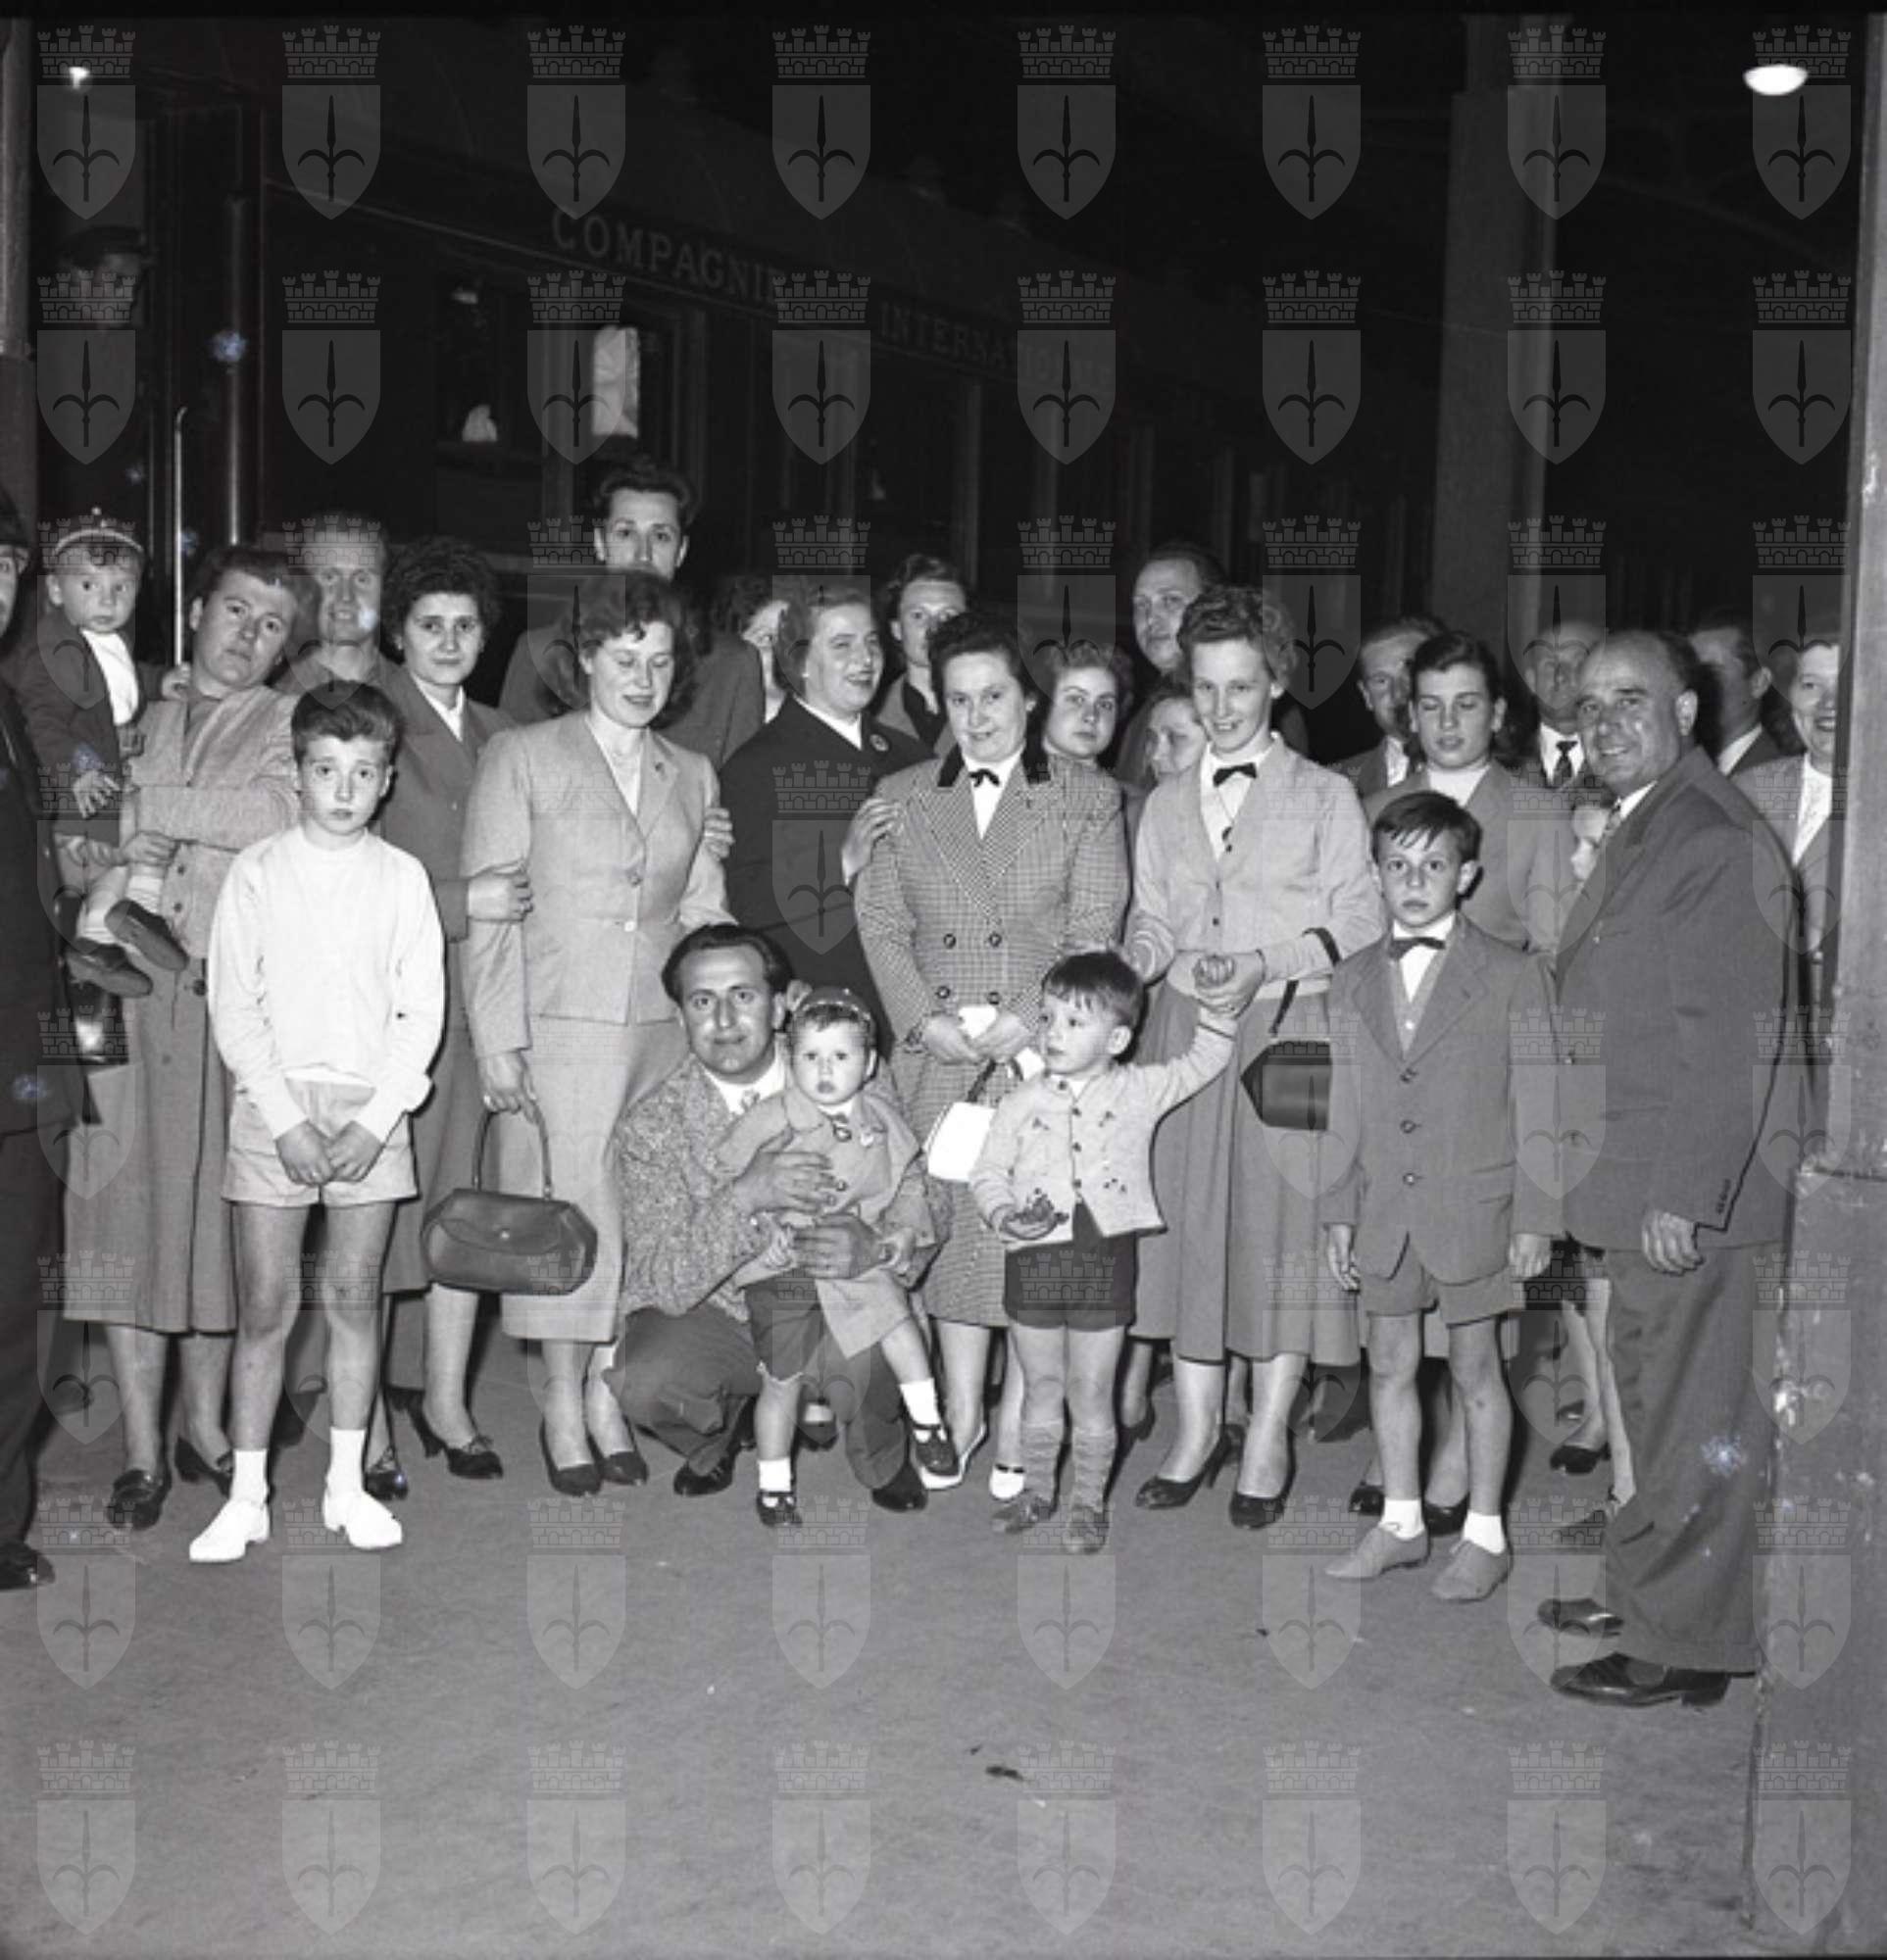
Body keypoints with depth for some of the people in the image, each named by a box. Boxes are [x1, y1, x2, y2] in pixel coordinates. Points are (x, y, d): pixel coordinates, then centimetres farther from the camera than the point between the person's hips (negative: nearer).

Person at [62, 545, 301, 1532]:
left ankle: (205, 1422, 18)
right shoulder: (140, 722, 18)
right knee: (128, 1202, 0)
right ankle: (143, 1447, 8)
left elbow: (276, 813, -13)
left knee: (218, 1205, 2)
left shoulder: (292, 725, 7)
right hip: (130, 988, 2)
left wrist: (148, 805, -8)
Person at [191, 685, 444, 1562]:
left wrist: (374, 1122, -8)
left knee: (354, 1299, 6)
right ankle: (247, 1496, 9)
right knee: (265, 1304, 0)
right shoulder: (257, 872, 1)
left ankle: (347, 1485, 16)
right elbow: (234, 1007, -1)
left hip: (372, 1107, 1)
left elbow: (422, 1011, 2)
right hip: (273, 1104, -1)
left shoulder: (403, 877, 4)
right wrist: (287, 1120, -9)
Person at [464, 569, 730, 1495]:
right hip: (556, 1029, -4)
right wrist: (496, 1039, -9)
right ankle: (565, 1404, 10)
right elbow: (486, 911, -3)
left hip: (662, 1030, 4)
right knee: (572, 1208, -3)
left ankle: (605, 1392, 18)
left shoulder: (693, 776, 14)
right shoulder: (521, 758, 1)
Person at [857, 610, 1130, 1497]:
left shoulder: (1088, 798, 6)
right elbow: (880, 923, 9)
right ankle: (960, 1414, 17)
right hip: (937, 1056, 2)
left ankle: (1018, 1425, 8)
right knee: (953, 1223, 4)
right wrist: (925, 1019, -5)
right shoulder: (901, 798, 13)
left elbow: (1095, 933, 0)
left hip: (1046, 1052, -2)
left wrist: (1030, 1021, -12)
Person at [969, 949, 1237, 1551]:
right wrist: (1005, 1215, -13)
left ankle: (1088, 1502, 21)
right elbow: (987, 1174, 6)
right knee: (1041, 1388, 14)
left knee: (1091, 1393, 6)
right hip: (1034, 1258, 1)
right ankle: (1037, 1490, 30)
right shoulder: (1022, 1103, 2)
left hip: (1104, 1258, -1)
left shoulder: (1138, 1091, 1)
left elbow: (1203, 1063, 12)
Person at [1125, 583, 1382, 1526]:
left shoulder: (1325, 796, 3)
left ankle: (1268, 1438, 10)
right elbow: (1150, 923, 16)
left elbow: (1360, 924, -2)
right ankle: (1197, 1426, 17)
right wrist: (1153, 961, -7)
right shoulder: (1165, 805, 15)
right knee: (1187, 1217, 4)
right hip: (1186, 1027, 4)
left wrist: (1266, 964, -15)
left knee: (1283, 1220, -1)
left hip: (1290, 1029, -3)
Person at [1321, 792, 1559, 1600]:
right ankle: (1400, 1522, 26)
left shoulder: (1512, 975, -5)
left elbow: (1536, 1106, -4)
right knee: (1390, 1365, 12)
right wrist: (1339, 1214, 8)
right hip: (1383, 1211, 4)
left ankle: (1484, 1536, 19)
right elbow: (1345, 1109, 10)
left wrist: (1534, 1219, -7)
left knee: (1475, 1369, 6)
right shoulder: (1352, 981, 7)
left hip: (1472, 1208, -4)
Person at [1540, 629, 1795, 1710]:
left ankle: (1683, 1645, 11)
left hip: (1693, 1188, -10)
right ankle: (1649, 1588, 36)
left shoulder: (1716, 838, -17)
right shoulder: (1641, 830, 15)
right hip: (1640, 1181, 10)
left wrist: (1683, 1194, -24)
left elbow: (1734, 1037, -22)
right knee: (1653, 1394, 21)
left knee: (1695, 1411, 0)